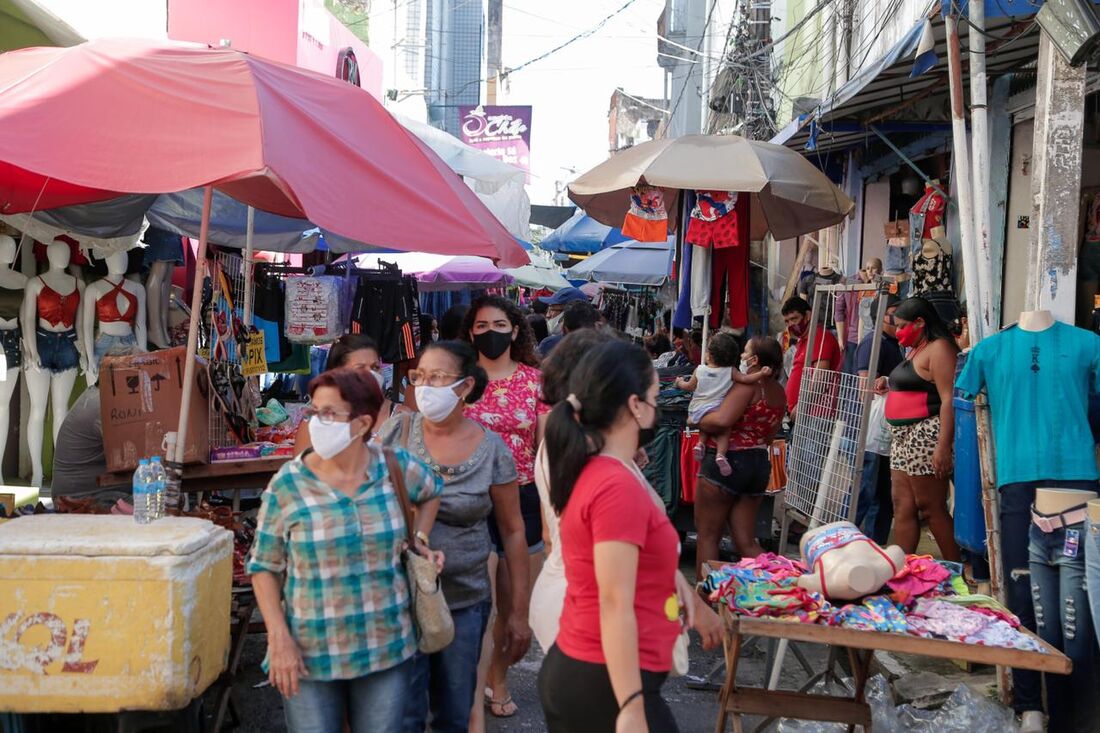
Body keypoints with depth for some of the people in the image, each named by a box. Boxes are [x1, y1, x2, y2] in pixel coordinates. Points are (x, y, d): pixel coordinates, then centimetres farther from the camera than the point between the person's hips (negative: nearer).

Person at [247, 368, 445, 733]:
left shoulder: (396, 468, -4)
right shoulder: (287, 485, -9)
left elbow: (432, 492, 20)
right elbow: (264, 568, -2)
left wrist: (418, 539, 5)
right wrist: (280, 640, -11)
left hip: (387, 649, 2)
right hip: (309, 655, -1)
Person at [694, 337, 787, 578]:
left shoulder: (748, 385, -16)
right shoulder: (779, 393, 10)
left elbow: (722, 420, -29)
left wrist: (697, 421, -12)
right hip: (760, 465, 8)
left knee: (707, 535, 6)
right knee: (746, 541, 13)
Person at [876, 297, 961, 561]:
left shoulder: (939, 348, -12)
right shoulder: (916, 350, 18)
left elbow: (949, 399, -20)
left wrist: (944, 447, -26)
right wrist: (890, 384, 12)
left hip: (926, 438, -10)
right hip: (904, 437, 10)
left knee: (931, 508, -5)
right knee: (902, 507, 8)